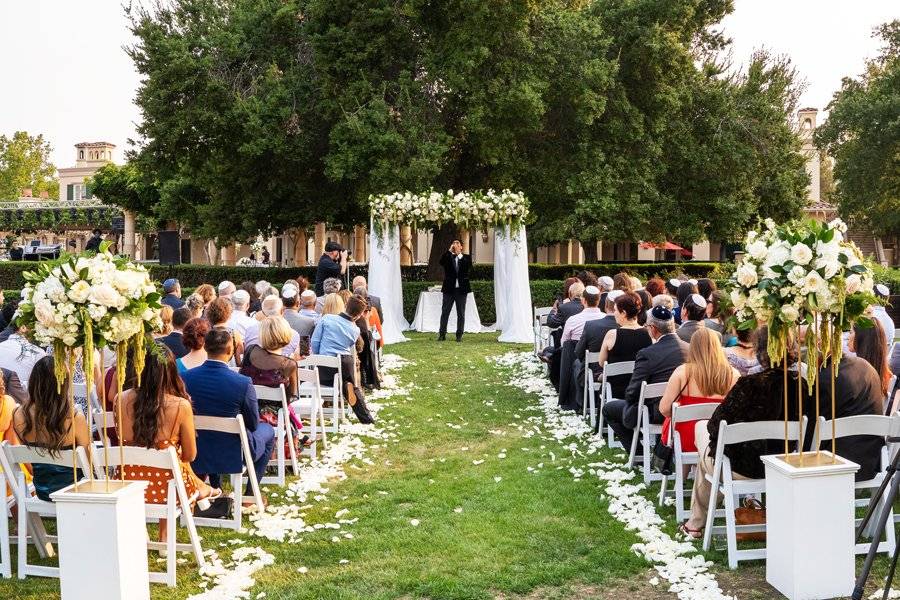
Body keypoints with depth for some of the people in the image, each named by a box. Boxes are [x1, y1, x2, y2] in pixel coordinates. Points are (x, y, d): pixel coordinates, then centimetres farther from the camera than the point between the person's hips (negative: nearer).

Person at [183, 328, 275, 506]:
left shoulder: (185, 378, -15)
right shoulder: (243, 383, -25)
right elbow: (253, 425, -10)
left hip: (197, 456, 4)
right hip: (235, 455, -4)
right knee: (268, 430, 27)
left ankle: (215, 488, 41)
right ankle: (250, 493, 26)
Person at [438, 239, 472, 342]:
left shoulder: (466, 257, 7)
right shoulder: (448, 256, 8)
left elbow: (469, 266, -12)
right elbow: (442, 262, -13)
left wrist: (459, 254, -12)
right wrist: (450, 251, -14)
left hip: (461, 289, 0)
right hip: (449, 289, 0)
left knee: (461, 314, 4)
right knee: (445, 312, 2)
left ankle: (459, 335, 10)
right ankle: (442, 334, 7)